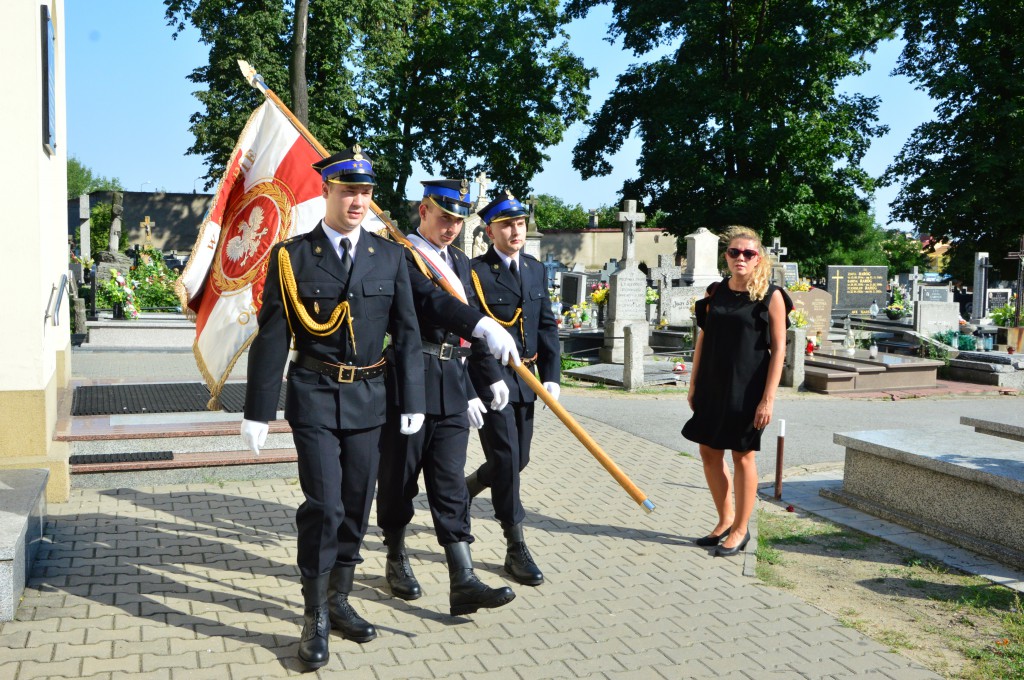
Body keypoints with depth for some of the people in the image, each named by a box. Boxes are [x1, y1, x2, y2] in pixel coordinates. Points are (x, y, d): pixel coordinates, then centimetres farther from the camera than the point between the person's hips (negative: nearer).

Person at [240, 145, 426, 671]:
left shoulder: (389, 256, 4)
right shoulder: (292, 256, -3)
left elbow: (406, 333, 5)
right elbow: (271, 338, -4)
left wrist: (412, 401, 0)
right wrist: (258, 411, -5)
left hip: (368, 397, 3)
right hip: (314, 397, -3)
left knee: (356, 506, 11)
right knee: (324, 505, -7)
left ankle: (339, 601, 29)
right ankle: (315, 617, 10)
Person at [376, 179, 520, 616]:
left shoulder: (461, 263, 17)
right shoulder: (398, 255, -7)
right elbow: (429, 299, -26)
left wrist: (491, 376, 16)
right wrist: (482, 325, -41)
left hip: (452, 389, 5)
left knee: (450, 483, 3)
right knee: (399, 479, 9)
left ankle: (463, 583, 1)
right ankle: (396, 561, 30)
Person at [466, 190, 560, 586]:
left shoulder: (535, 270, 11)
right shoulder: (474, 272, -11)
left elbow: (547, 326, 12)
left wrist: (551, 375, 4)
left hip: (525, 379, 7)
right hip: (489, 379, -7)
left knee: (517, 460, 15)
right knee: (506, 460, -5)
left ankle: (460, 492, 43)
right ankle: (516, 549, 6)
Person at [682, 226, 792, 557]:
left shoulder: (771, 296, -7)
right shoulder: (716, 292, 7)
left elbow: (778, 349, -9)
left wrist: (768, 398, -14)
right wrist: (694, 384, 10)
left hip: (746, 388, -5)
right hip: (713, 385, 5)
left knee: (742, 455, 4)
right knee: (709, 451, 10)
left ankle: (740, 530, 18)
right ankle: (725, 520, 28)